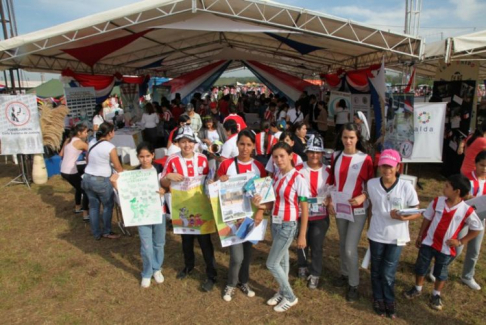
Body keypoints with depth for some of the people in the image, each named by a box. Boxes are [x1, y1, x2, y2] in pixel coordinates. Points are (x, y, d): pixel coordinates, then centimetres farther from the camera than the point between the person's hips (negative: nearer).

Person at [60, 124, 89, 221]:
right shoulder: (80, 142, -13)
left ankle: (77, 208, 42)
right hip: (71, 172, -9)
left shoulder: (68, 140, 10)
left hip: (63, 171, 9)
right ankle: (85, 215, -1)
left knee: (79, 187, 28)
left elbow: (61, 154, 18)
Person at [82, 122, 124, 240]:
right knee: (108, 205, 13)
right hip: (101, 181, -7)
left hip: (87, 178, 7)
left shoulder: (91, 143, 5)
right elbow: (118, 167, -8)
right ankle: (106, 232, 22)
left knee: (93, 206, 16)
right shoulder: (110, 147, -15)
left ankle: (96, 233, 25)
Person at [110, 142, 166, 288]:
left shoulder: (160, 169, -4)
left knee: (159, 243, 15)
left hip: (159, 211, 1)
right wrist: (115, 183, -20)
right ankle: (147, 273, 24)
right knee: (146, 245, 3)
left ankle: (157, 269, 37)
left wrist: (164, 190, -18)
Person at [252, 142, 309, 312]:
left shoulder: (298, 179, -17)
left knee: (271, 263, -1)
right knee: (282, 261, 18)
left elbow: (304, 209, -15)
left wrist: (302, 235, -14)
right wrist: (260, 205, -11)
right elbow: (275, 202, 9)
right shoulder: (277, 177, 4)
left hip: (288, 226, -6)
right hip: (275, 223, 7)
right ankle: (282, 292, 36)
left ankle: (290, 297, 18)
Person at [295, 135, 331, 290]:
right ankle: (302, 266, 42)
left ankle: (315, 274, 26)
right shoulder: (298, 169, -8)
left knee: (316, 246, 5)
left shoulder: (328, 171, -2)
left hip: (320, 216, 1)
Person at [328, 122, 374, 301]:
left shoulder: (365, 159, -11)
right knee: (343, 244, 18)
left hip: (358, 210, -4)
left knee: (350, 248, -5)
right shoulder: (335, 156, 1)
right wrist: (330, 201, -1)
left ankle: (354, 285, 15)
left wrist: (363, 196, -24)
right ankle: (345, 274, 39)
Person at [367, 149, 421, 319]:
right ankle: (378, 299, 40)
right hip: (376, 235, 2)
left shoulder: (407, 187, -15)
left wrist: (404, 217, -28)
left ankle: (389, 301, 33)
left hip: (396, 237, -2)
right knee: (376, 271, 17)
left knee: (388, 274, 6)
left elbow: (418, 213, -8)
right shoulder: (371, 184, -9)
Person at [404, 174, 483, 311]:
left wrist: (461, 242, -7)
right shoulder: (437, 201, -12)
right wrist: (419, 236, 5)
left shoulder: (467, 211, -18)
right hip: (428, 242, 2)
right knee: (420, 268, 14)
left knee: (441, 273, 16)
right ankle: (417, 289, 37)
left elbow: (477, 228, -3)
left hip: (446, 248, -1)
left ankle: (436, 295, 38)